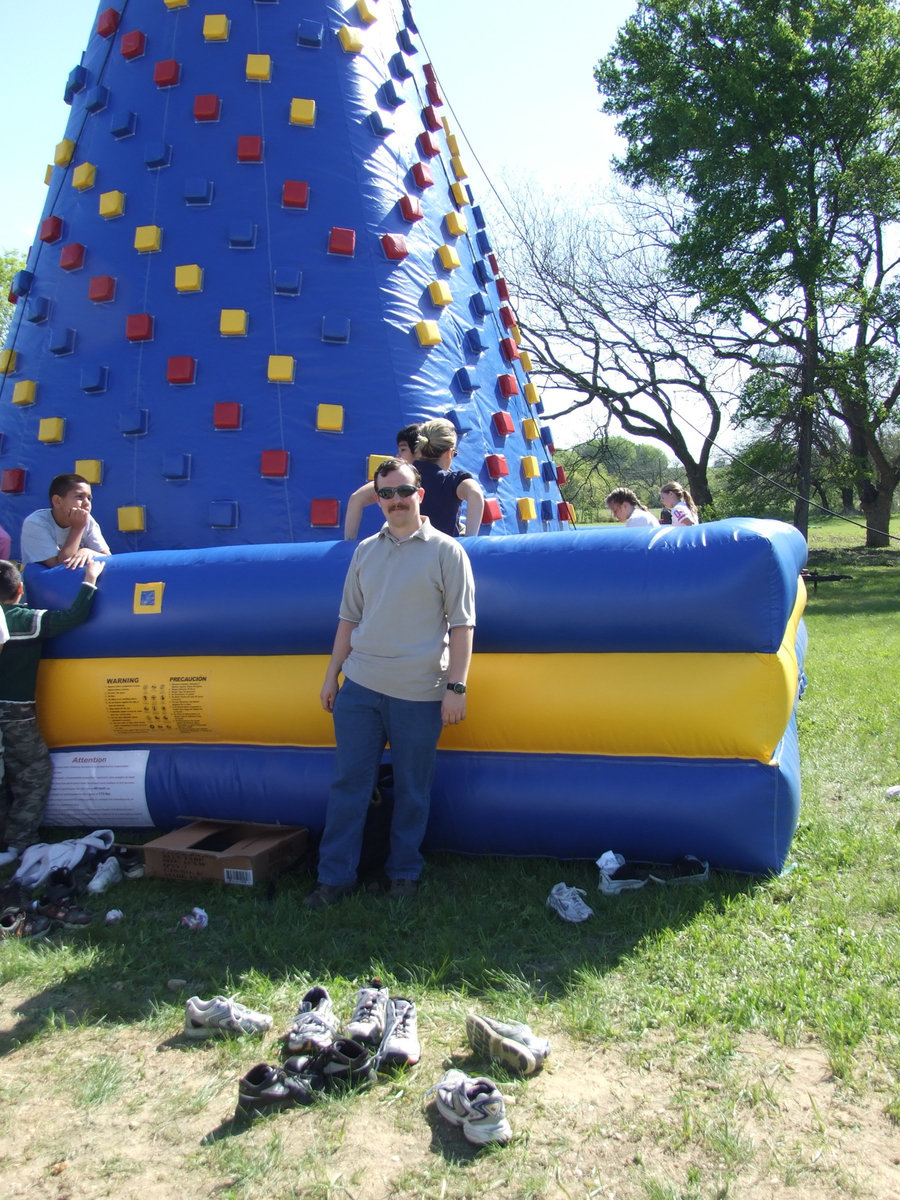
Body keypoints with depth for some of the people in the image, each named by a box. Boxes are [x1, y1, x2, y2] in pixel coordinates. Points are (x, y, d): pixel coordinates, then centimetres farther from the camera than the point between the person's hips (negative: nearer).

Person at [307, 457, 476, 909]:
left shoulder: (445, 551, -1)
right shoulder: (365, 551, 12)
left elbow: (461, 624, -4)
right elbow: (349, 618, 17)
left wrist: (455, 686, -10)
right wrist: (331, 676, 14)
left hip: (418, 693, -4)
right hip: (359, 686, 4)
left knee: (411, 790, 8)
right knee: (348, 783, 7)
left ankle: (404, 872, 26)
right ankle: (335, 876, 19)